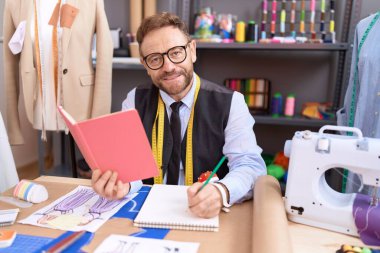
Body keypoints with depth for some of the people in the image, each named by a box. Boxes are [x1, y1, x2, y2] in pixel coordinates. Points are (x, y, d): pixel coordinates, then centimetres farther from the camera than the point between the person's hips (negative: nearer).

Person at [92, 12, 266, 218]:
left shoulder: (230, 103, -6)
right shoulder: (135, 101, 3)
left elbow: (251, 165, -15)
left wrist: (221, 192, -37)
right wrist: (120, 181, -30)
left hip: (209, 215, -2)